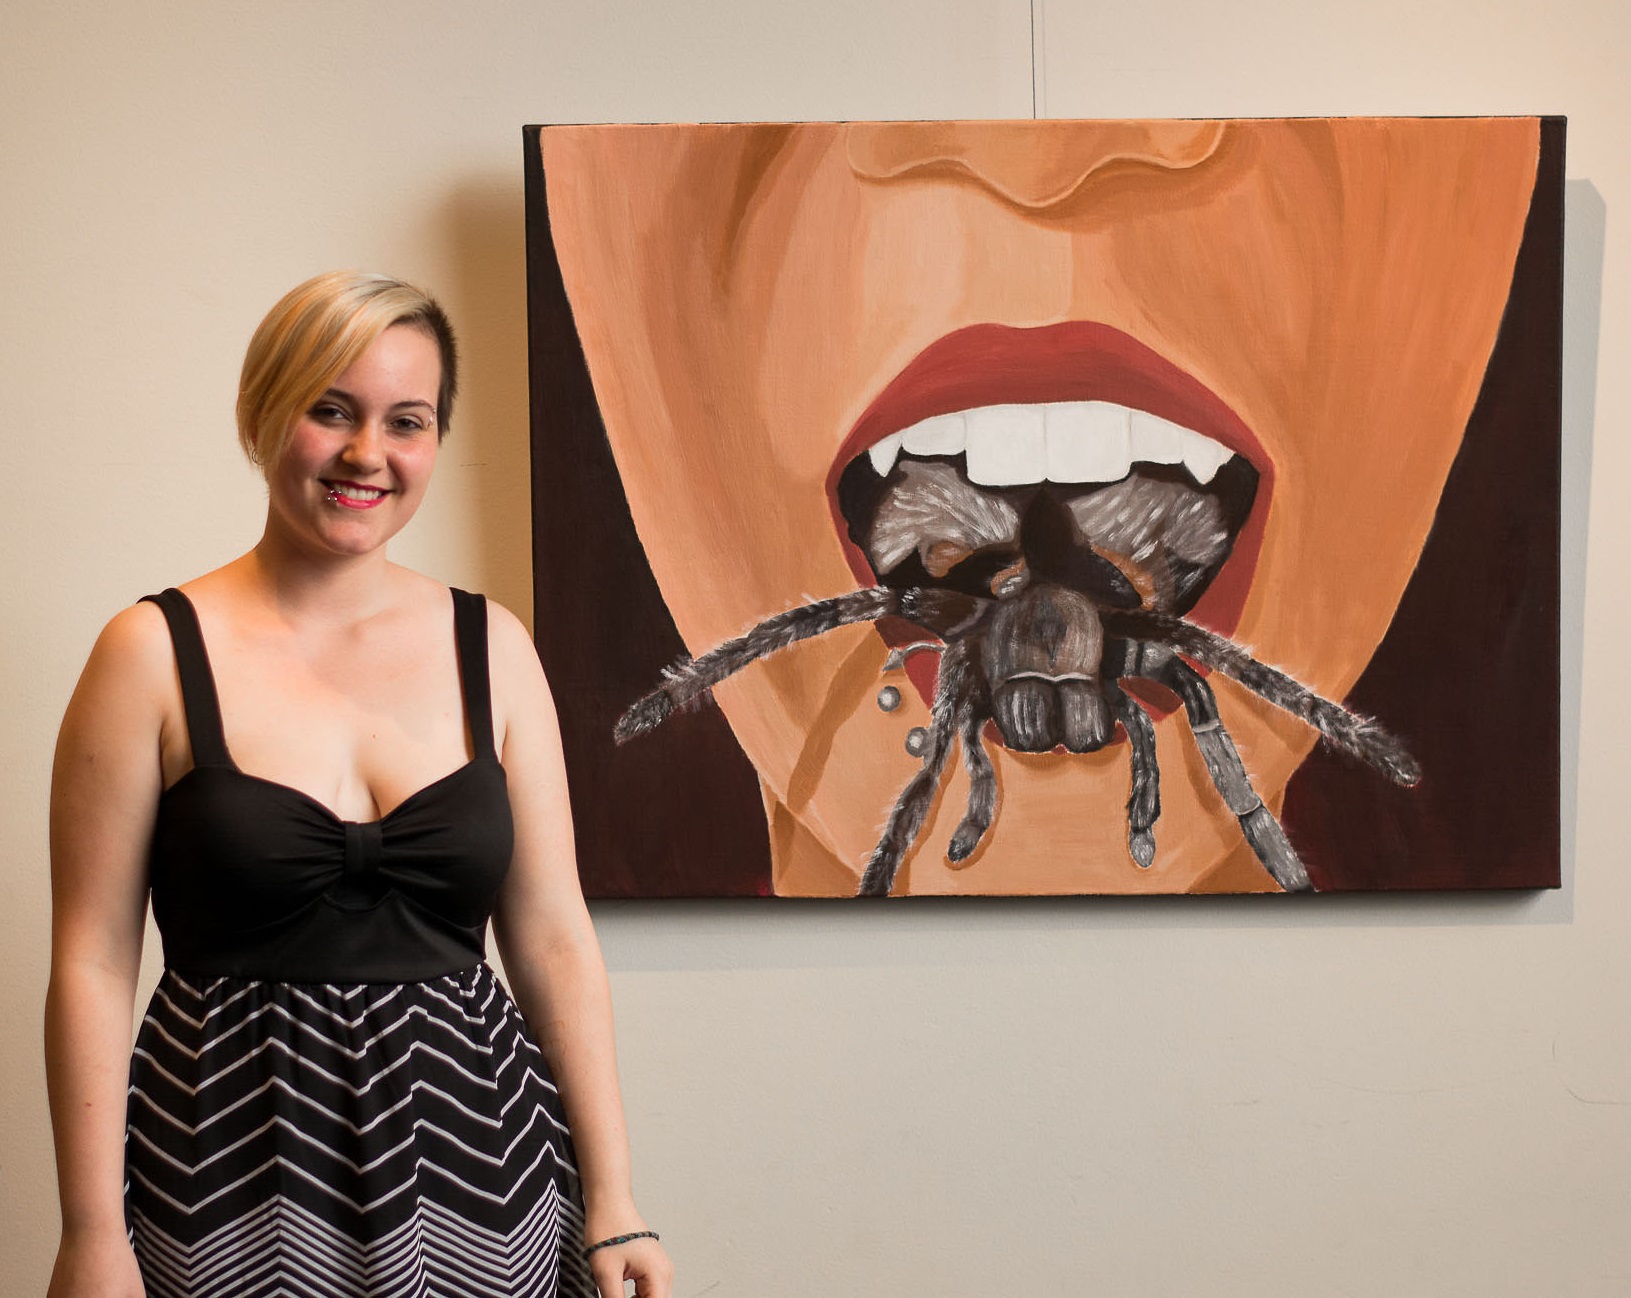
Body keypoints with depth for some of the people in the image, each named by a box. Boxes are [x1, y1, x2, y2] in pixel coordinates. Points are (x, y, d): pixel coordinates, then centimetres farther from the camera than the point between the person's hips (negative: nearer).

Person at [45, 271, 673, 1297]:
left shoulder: (490, 646, 3)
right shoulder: (157, 654, -5)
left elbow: (553, 939, 2)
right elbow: (94, 961, -6)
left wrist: (613, 1202, 0)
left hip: (473, 1141, 3)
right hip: (236, 1166, -2)